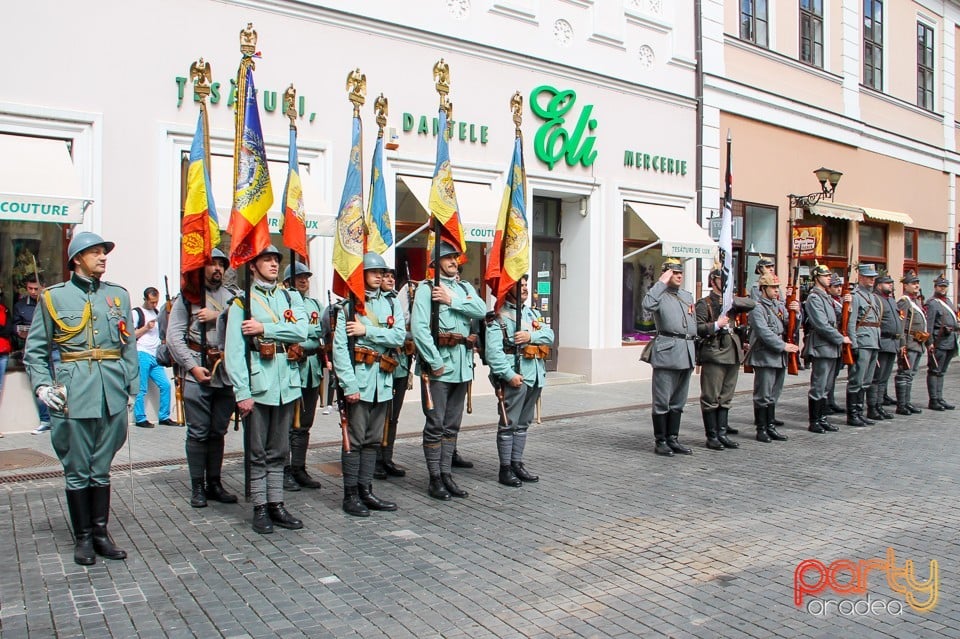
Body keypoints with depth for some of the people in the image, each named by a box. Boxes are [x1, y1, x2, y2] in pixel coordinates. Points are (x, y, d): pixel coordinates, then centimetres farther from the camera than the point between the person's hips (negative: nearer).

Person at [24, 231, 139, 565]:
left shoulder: (119, 294, 10)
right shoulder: (54, 296, 3)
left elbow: (129, 346, 11)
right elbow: (34, 349, 6)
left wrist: (132, 388, 7)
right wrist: (43, 386, -6)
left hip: (112, 393, 2)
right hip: (73, 394, -2)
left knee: (102, 469, 11)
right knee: (77, 471, 5)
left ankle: (100, 532, 21)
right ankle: (83, 537, 17)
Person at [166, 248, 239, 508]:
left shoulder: (233, 296, 12)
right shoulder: (187, 296, 3)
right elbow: (174, 336, -3)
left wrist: (218, 317, -12)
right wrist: (193, 367, -11)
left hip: (226, 372, 3)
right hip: (197, 373, -3)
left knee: (218, 431, 11)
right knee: (198, 432, 1)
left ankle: (214, 483, 22)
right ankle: (197, 487, 12)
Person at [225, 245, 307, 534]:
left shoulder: (291, 298, 12)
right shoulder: (242, 302, 1)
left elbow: (301, 331, -6)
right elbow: (234, 350, -7)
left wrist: (264, 329, -13)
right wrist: (242, 392, -13)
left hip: (287, 384, 4)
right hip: (258, 384, -4)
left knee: (279, 452, 12)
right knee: (258, 453, 5)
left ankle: (276, 505, 20)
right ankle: (260, 509, 14)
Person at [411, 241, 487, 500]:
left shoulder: (465, 288, 15)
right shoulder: (427, 289, -4)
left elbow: (482, 311, -4)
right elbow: (419, 328, -15)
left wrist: (452, 300, -13)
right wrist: (435, 362, -17)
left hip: (462, 364, 6)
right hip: (438, 364, -6)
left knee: (452, 425, 12)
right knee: (435, 425, -1)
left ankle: (447, 475, 21)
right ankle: (435, 480, 9)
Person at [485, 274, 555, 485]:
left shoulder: (532, 313, 19)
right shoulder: (498, 317, -6)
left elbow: (549, 335, 5)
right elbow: (493, 351, -17)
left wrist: (531, 336, -13)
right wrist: (509, 375, -24)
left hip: (535, 377, 8)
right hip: (514, 377, -8)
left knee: (523, 423, 14)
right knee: (508, 424, -2)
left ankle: (517, 463, 24)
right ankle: (505, 469, 5)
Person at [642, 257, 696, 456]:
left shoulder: (688, 296, 21)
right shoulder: (659, 294, -1)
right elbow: (648, 305, -25)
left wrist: (692, 346, 19)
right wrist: (662, 282, -16)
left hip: (687, 352, 7)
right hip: (667, 351, -7)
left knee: (678, 401, 12)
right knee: (662, 401, -3)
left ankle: (672, 439, 19)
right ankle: (660, 442, 4)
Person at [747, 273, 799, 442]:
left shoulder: (780, 306, 16)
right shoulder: (756, 308, -9)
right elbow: (764, 332, -17)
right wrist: (783, 346, -18)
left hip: (779, 358, 8)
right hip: (765, 357, -8)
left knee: (774, 394, 13)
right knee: (763, 395, -2)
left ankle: (770, 426, 21)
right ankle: (761, 429, 6)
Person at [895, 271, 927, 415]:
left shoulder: (917, 302, 19)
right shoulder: (903, 302, -10)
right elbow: (900, 325, -17)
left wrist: (924, 342, 21)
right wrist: (902, 345, -22)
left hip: (919, 344, 9)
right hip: (909, 343, -9)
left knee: (910, 375, 12)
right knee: (904, 375, -7)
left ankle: (907, 403, 18)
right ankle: (901, 406, -5)